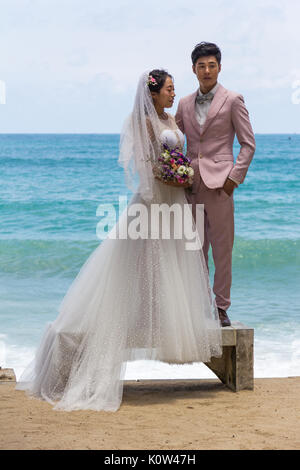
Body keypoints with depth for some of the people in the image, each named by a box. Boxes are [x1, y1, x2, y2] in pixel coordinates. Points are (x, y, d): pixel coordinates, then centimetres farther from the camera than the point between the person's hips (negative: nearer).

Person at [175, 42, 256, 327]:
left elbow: (248, 144, 0)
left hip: (219, 183, -4)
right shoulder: (184, 104, 13)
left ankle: (221, 307, 6)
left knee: (222, 249, -2)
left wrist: (234, 178, -8)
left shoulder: (232, 101, 1)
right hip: (190, 183, 4)